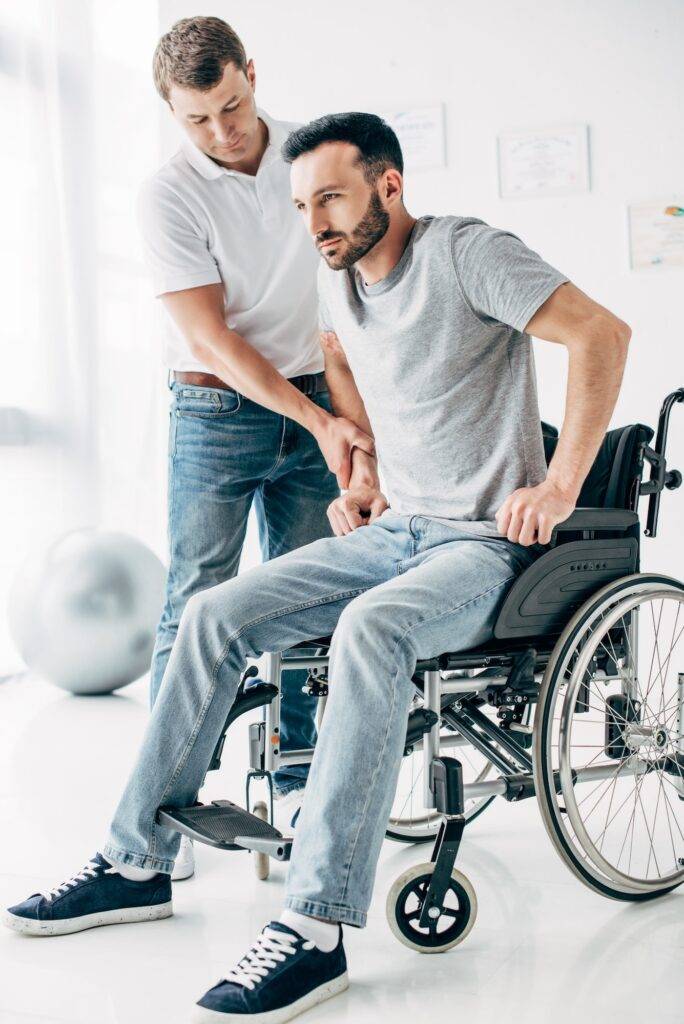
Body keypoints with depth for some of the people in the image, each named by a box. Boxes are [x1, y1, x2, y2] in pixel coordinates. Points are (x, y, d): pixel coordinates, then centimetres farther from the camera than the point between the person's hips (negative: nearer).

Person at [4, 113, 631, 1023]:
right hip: (390, 530, 8)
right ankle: (139, 861, 4)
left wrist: (561, 486, -22)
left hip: (485, 545, -7)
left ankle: (315, 930, -33)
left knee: (369, 630, -37)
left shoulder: (464, 252, -13)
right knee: (214, 615, -6)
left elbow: (601, 334, -19)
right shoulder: (339, 281, 10)